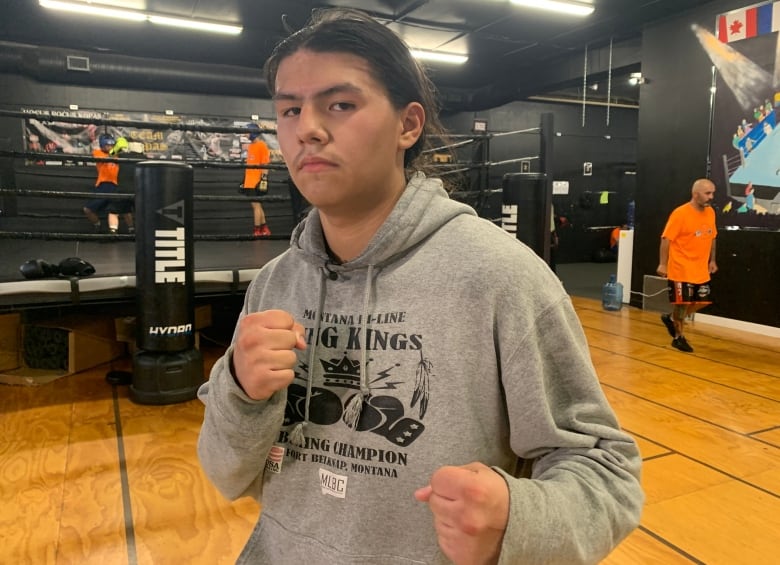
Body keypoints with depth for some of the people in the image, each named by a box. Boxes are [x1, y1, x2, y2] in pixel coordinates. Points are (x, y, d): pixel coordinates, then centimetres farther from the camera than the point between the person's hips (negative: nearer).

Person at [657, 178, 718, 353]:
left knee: (703, 301, 10)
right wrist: (663, 264, -15)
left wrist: (712, 260, 15)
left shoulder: (710, 212, 6)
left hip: (701, 269, 7)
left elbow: (712, 238, 17)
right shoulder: (680, 213, -16)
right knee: (682, 303, 1)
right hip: (681, 269, -7)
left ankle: (671, 319, 29)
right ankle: (679, 337, 18)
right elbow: (666, 239, -14)